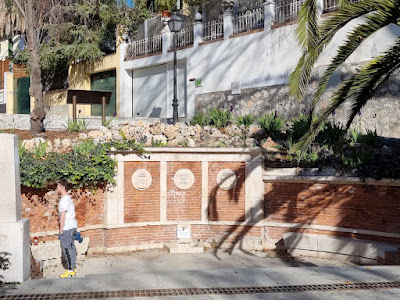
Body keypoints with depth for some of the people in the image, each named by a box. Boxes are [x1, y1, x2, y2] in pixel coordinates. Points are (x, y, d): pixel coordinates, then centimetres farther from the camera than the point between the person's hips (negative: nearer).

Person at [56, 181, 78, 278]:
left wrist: (61, 229, -15)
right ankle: (73, 268, 21)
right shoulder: (68, 198, 15)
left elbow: (63, 216, -19)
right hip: (72, 226, 10)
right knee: (71, 247, 14)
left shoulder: (64, 200, -16)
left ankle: (70, 271, -3)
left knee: (67, 249, -6)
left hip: (67, 227, -10)